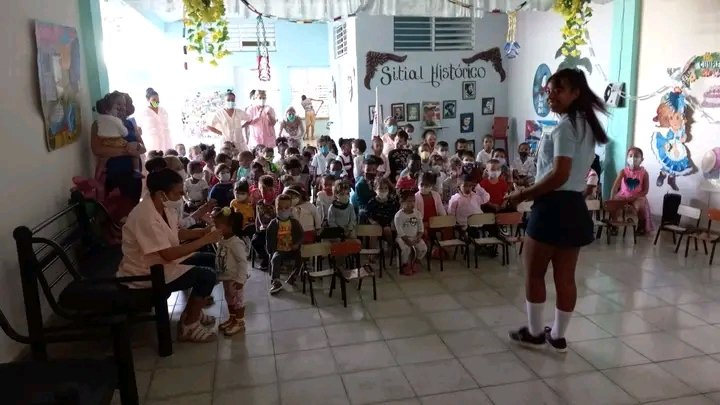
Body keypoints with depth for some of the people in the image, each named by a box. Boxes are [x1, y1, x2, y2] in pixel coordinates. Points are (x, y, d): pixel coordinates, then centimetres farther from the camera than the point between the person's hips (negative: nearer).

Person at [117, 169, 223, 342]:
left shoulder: (164, 206, -2)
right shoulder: (146, 216, -30)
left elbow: (176, 233, 10)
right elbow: (168, 254, -32)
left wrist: (204, 231, -6)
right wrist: (205, 240, -27)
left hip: (161, 261, 10)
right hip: (145, 273, -10)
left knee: (210, 260, 11)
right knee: (207, 276, -18)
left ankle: (192, 312, 21)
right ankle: (189, 327, -1)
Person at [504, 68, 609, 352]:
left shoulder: (566, 126, -15)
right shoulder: (587, 125, 15)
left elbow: (559, 175, -23)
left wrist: (523, 194, -15)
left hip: (554, 207, -9)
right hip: (575, 206, 9)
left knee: (534, 273, 6)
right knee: (565, 277, 13)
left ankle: (534, 332, 18)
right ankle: (558, 335, 23)